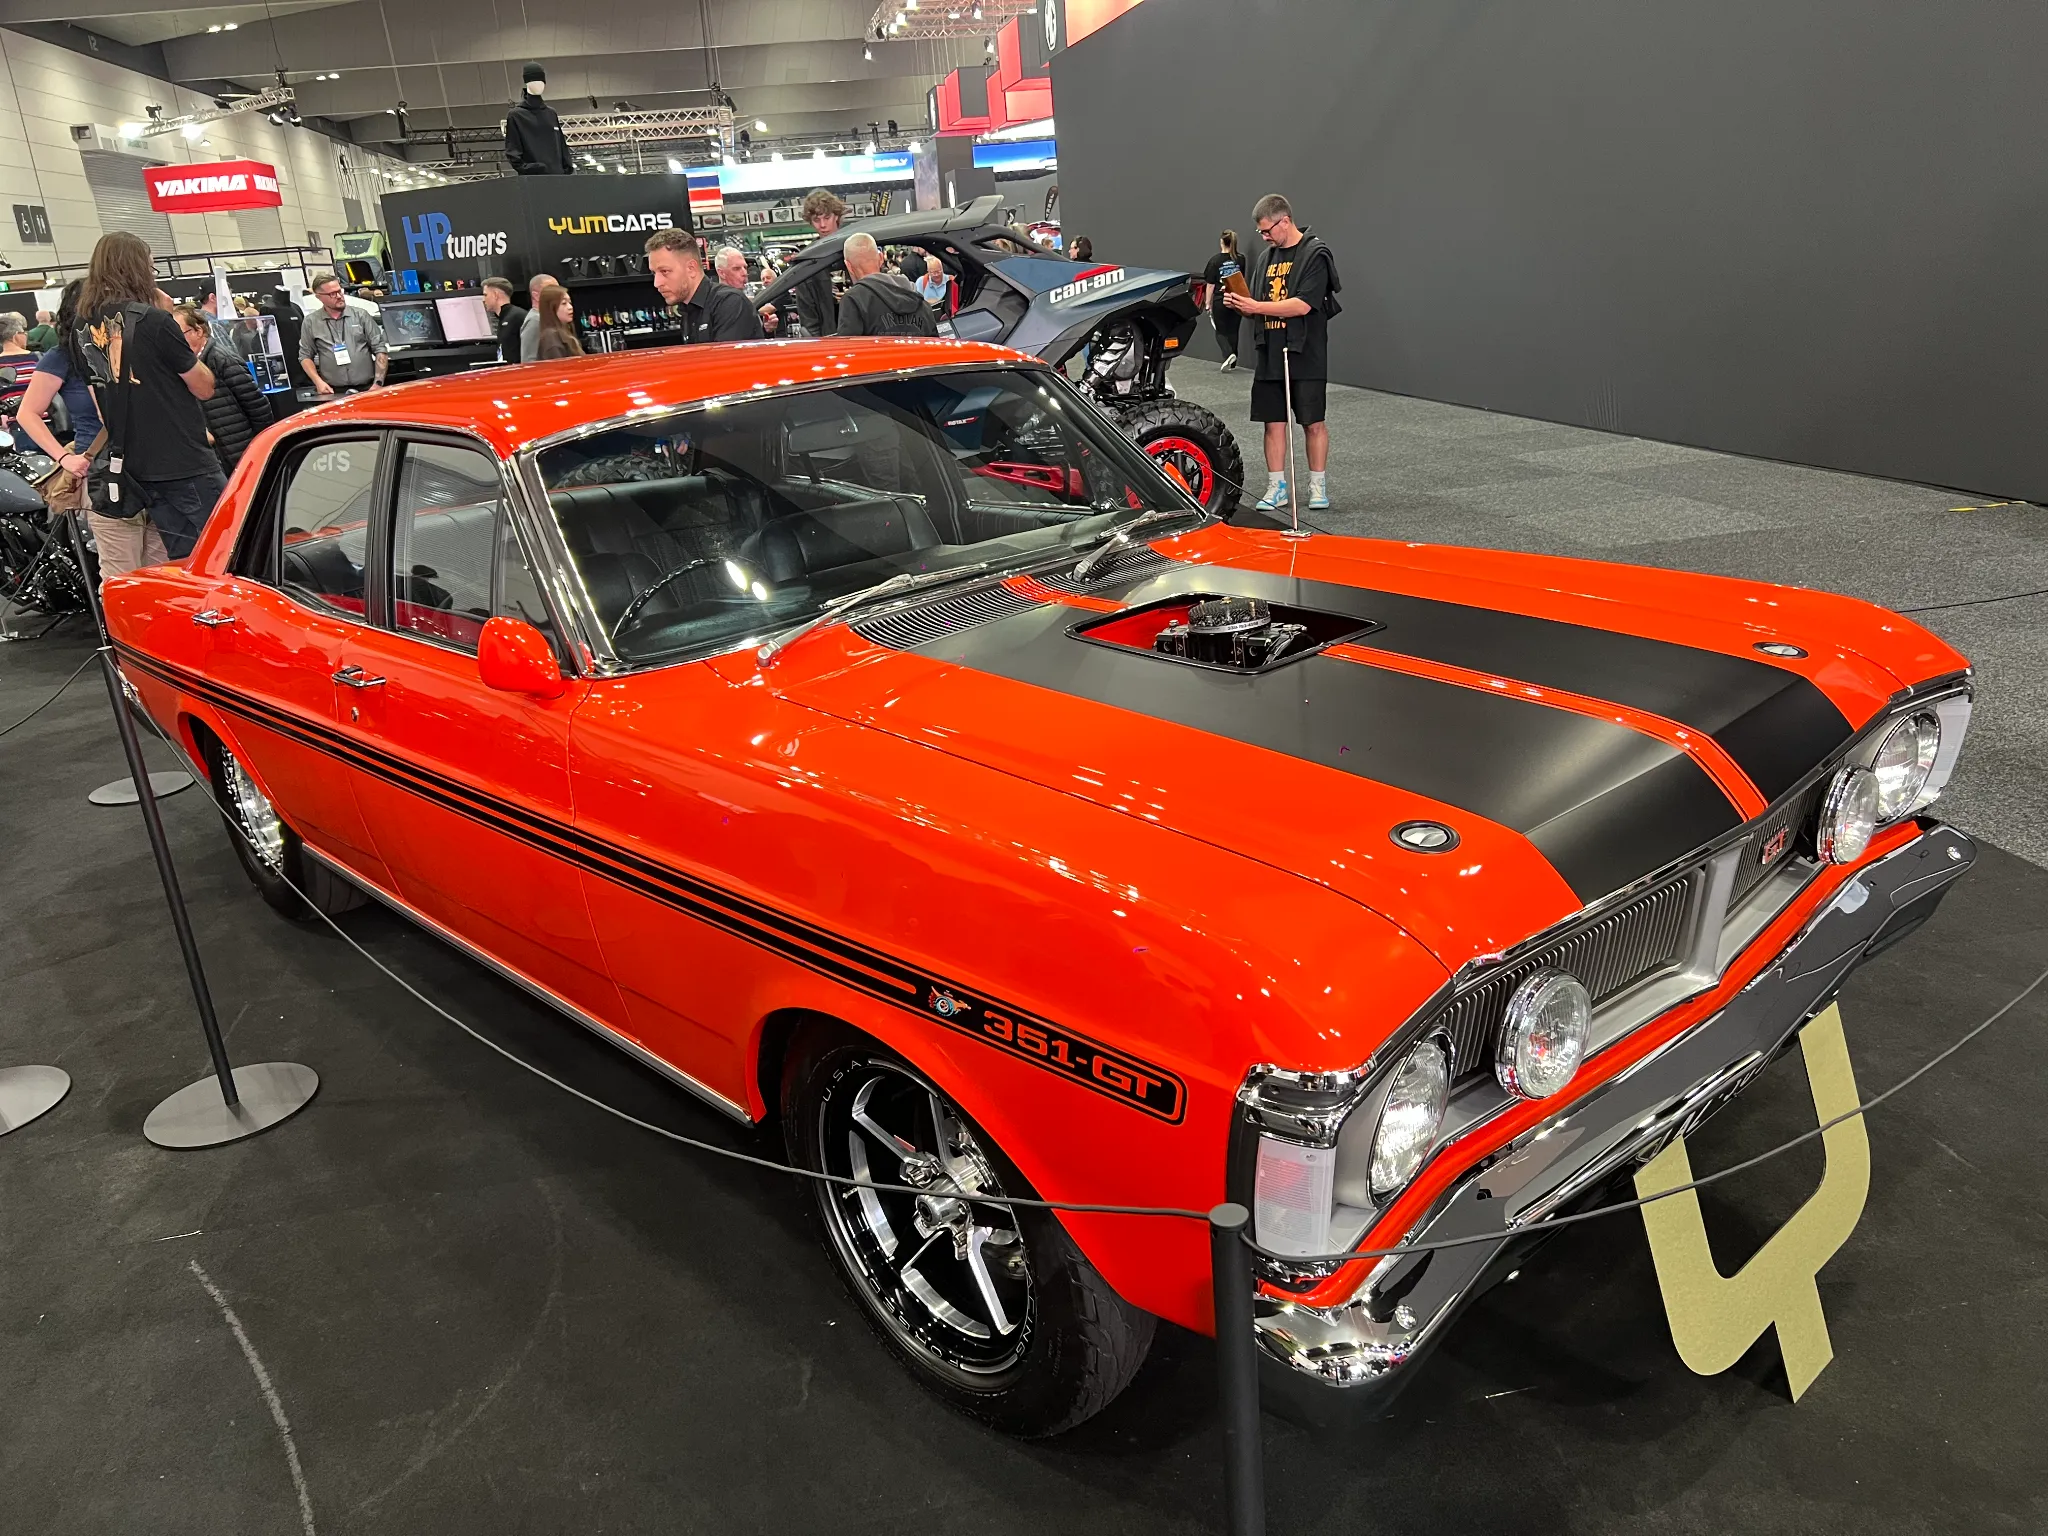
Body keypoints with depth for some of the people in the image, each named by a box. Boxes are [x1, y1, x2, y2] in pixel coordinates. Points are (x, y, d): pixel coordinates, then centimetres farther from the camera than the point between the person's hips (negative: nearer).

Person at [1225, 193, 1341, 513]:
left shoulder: (1315, 254, -7)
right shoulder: (1267, 257, 15)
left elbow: (1302, 305, -18)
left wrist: (1256, 306, -18)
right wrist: (1239, 304, -4)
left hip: (1305, 355, -6)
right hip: (1270, 354, 6)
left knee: (1313, 423, 1)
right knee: (1273, 421, 6)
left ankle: (1318, 486, 10)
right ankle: (1276, 488, 13)